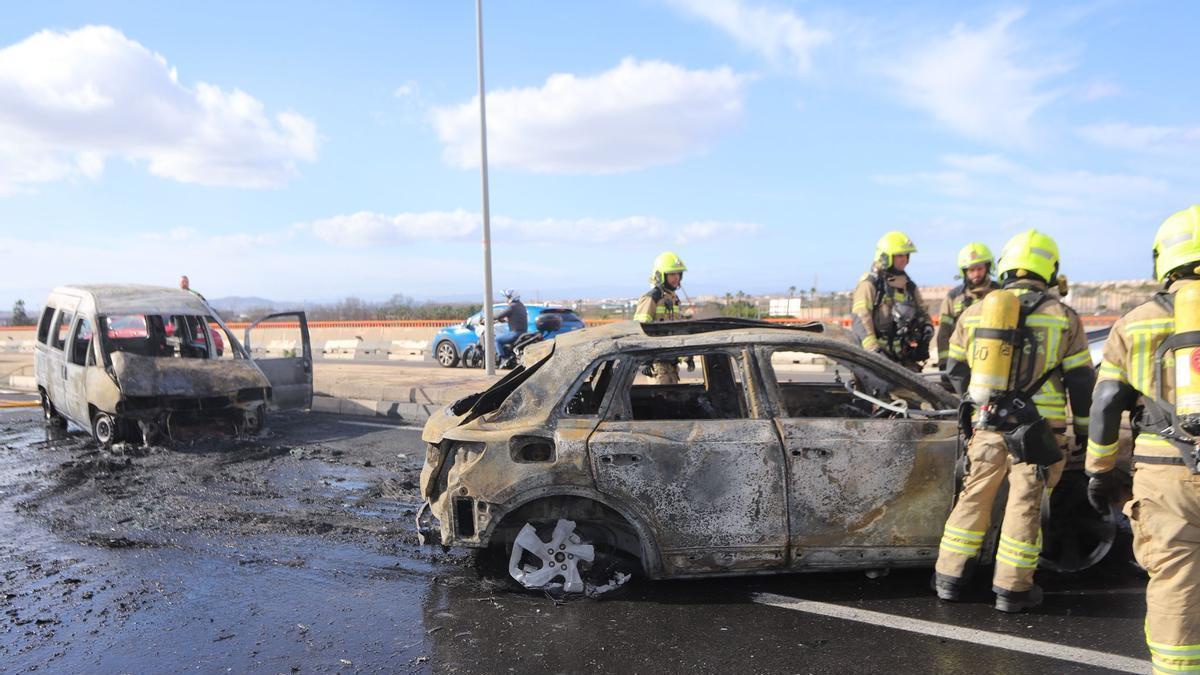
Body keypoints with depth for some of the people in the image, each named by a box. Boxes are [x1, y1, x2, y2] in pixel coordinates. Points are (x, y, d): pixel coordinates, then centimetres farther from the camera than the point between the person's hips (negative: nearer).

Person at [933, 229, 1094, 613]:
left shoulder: (974, 313, 4)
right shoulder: (1063, 318, -2)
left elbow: (956, 370, 13)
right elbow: (1081, 382, 2)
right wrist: (1084, 430, 14)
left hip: (987, 427, 2)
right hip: (1040, 430, -2)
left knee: (973, 499, 13)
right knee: (1024, 505, 5)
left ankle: (949, 579, 19)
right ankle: (1011, 590, 13)